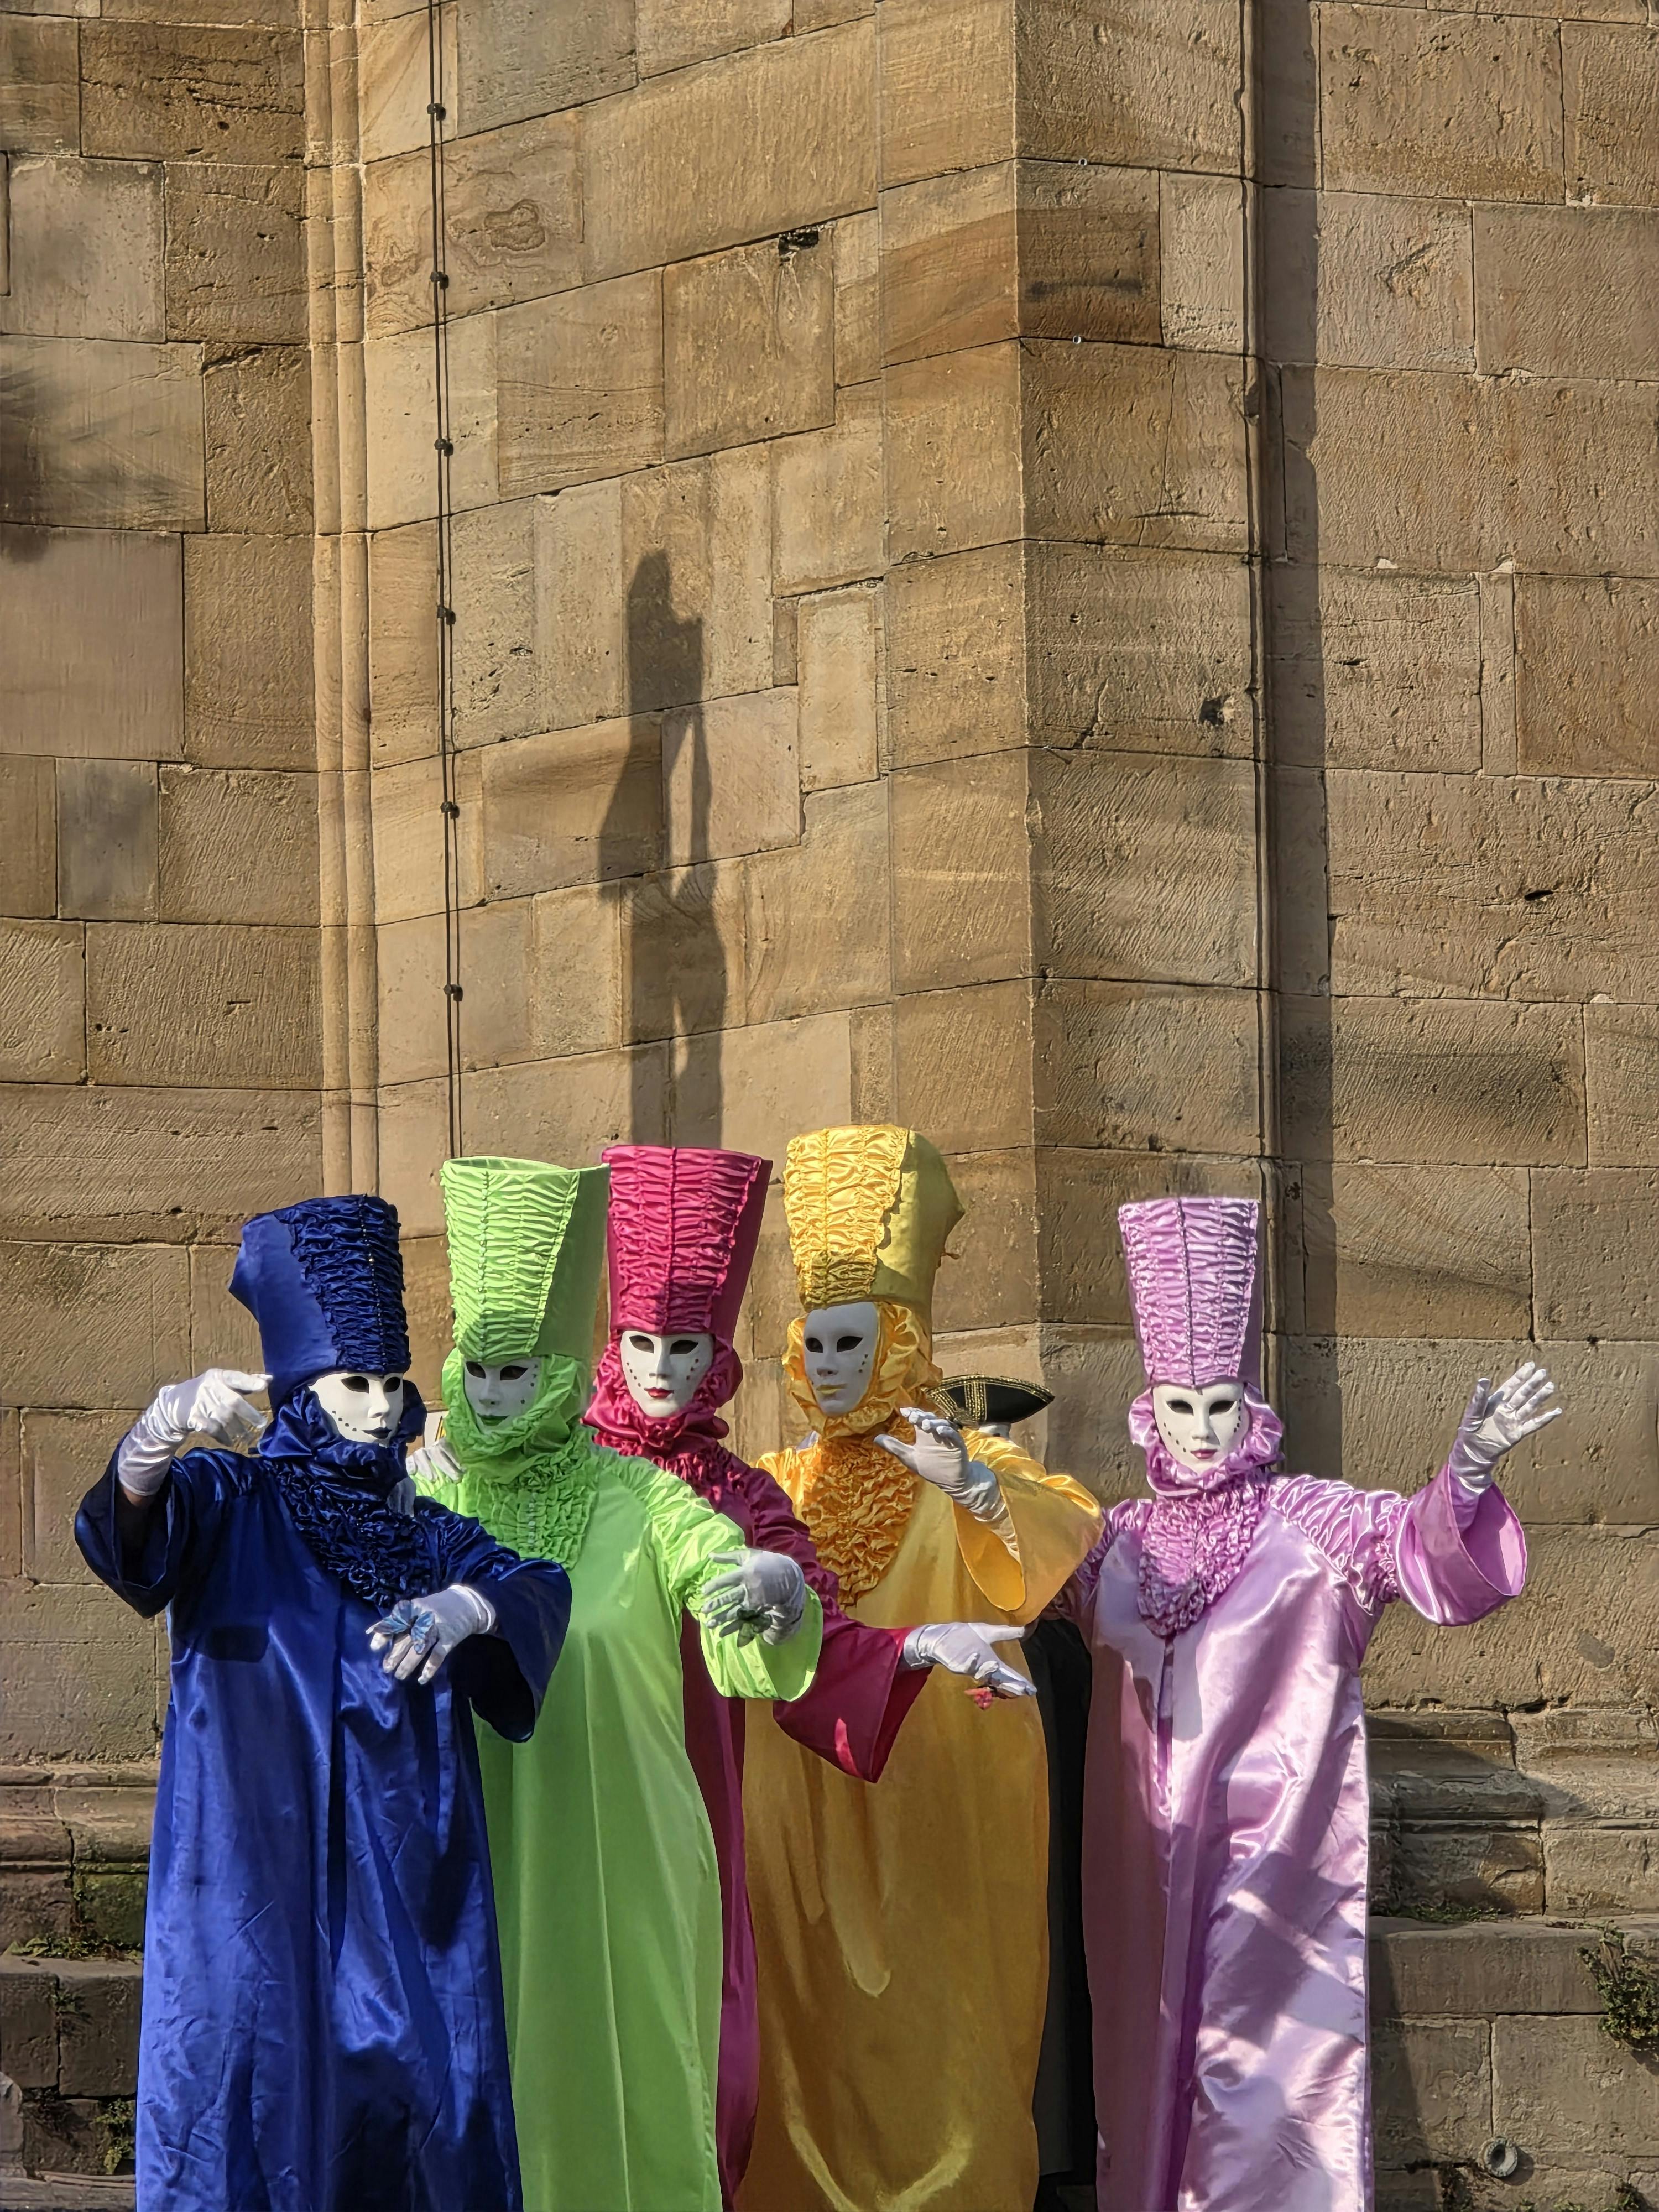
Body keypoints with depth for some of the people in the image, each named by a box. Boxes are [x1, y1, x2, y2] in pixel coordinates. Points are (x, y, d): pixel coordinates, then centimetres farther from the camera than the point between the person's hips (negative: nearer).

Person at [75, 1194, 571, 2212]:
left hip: (407, 1893, 4)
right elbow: (126, 1525, -18)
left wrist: (466, 1607, -24)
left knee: (412, 2109, 0)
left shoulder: (425, 1536, 17)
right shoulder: (233, 1505, 3)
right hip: (258, 1889, -4)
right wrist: (165, 1428, -40)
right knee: (255, 2095, -8)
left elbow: (539, 1589, 0)